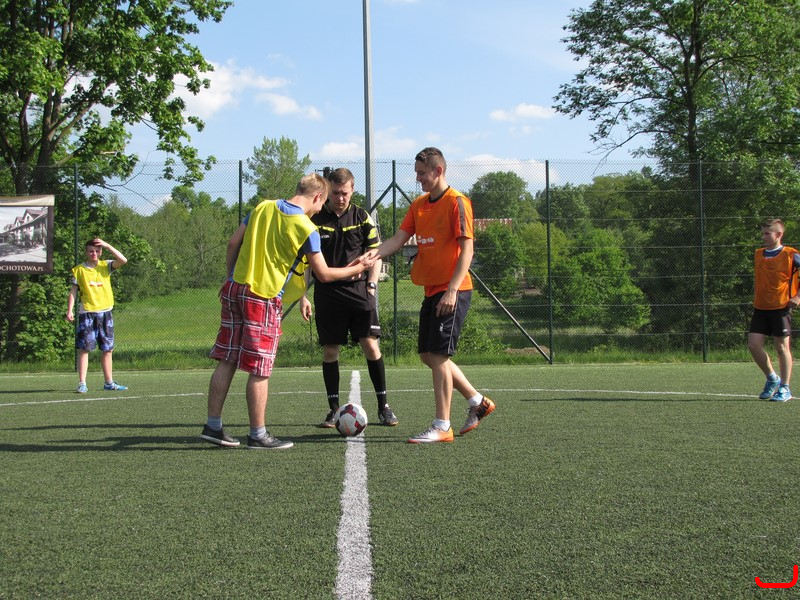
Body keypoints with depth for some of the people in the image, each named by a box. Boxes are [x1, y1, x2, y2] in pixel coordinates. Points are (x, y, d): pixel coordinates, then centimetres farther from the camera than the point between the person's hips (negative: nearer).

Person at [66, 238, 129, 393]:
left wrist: (107, 245, -12)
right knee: (84, 349, -6)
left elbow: (123, 260, -9)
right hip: (87, 313, -3)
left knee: (107, 349, 9)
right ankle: (82, 384, -5)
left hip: (106, 312, 3)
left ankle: (109, 382, 18)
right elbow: (73, 291, 2)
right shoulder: (79, 269, 2)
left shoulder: (106, 266, 7)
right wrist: (69, 310, -7)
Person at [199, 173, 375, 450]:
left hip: (233, 289, 7)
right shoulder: (306, 229, -8)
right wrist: (355, 269, 13)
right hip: (264, 299, -6)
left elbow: (233, 243, 11)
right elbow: (324, 274, -2)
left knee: (226, 361, 11)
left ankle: (213, 426, 16)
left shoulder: (263, 207, 9)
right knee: (260, 370, 1)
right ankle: (258, 435, 8)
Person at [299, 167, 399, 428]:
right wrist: (302, 296, 1)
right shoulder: (314, 219, 2)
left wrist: (371, 285, -1)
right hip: (327, 294, 0)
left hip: (359, 290, 0)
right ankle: (334, 409, 13)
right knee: (330, 351, 3)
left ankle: (383, 406, 5)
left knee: (371, 346, -6)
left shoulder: (362, 218, 6)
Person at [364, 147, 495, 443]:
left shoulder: (457, 202, -10)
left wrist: (452, 290, -22)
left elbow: (466, 248, -14)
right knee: (428, 354, 11)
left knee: (438, 355, -10)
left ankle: (442, 427, -5)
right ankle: (477, 401, 25)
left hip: (453, 291, -8)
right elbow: (399, 239, 6)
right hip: (431, 289, 9)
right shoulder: (419, 205, 13)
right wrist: (373, 254, -13)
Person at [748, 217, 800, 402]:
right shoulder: (758, 254, 10)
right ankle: (772, 378, 17)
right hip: (760, 308, 5)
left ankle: (785, 388, 10)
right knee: (753, 344, -4)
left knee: (782, 347, -1)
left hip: (781, 307, -5)